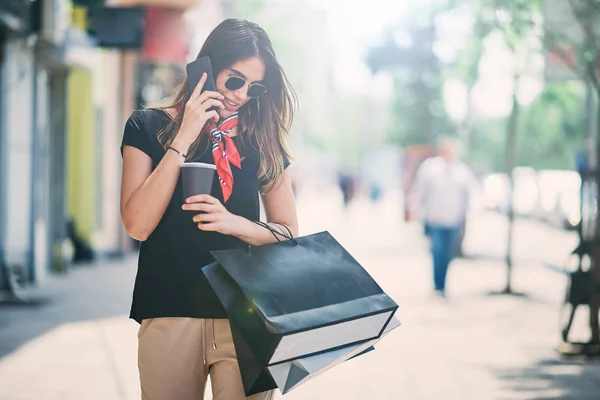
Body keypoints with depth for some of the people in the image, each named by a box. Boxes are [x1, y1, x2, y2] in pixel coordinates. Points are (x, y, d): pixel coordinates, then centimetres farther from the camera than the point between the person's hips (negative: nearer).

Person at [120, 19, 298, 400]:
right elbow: (138, 224, -9)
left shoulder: (263, 138, 8)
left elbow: (288, 233, 7)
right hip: (170, 315, -1)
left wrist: (234, 223, -13)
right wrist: (183, 138, -12)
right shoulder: (149, 126, 3)